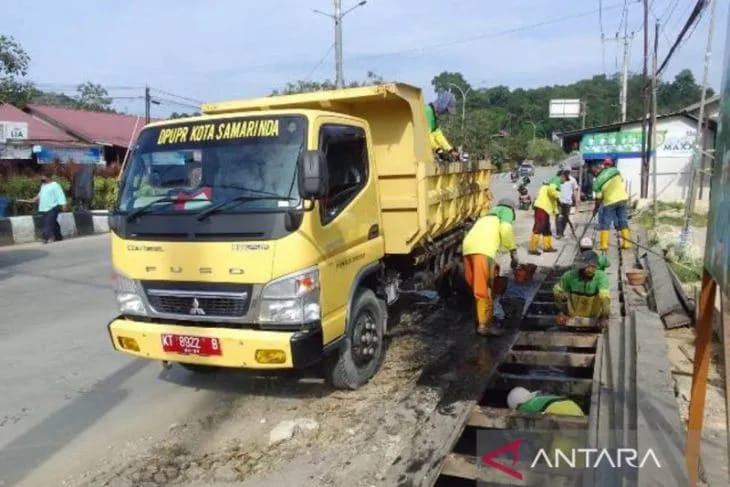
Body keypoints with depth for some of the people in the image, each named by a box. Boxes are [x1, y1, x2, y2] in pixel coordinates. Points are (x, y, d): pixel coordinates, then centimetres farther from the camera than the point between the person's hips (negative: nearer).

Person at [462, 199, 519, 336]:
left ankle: (482, 318, 29)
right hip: (482, 249, -8)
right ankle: (484, 325, 1)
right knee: (484, 289, -3)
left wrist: (493, 264, 52)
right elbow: (505, 230, -2)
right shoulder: (506, 211, 19)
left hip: (468, 247, 8)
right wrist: (513, 252, 5)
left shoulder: (487, 217, 41)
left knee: (478, 287, 18)